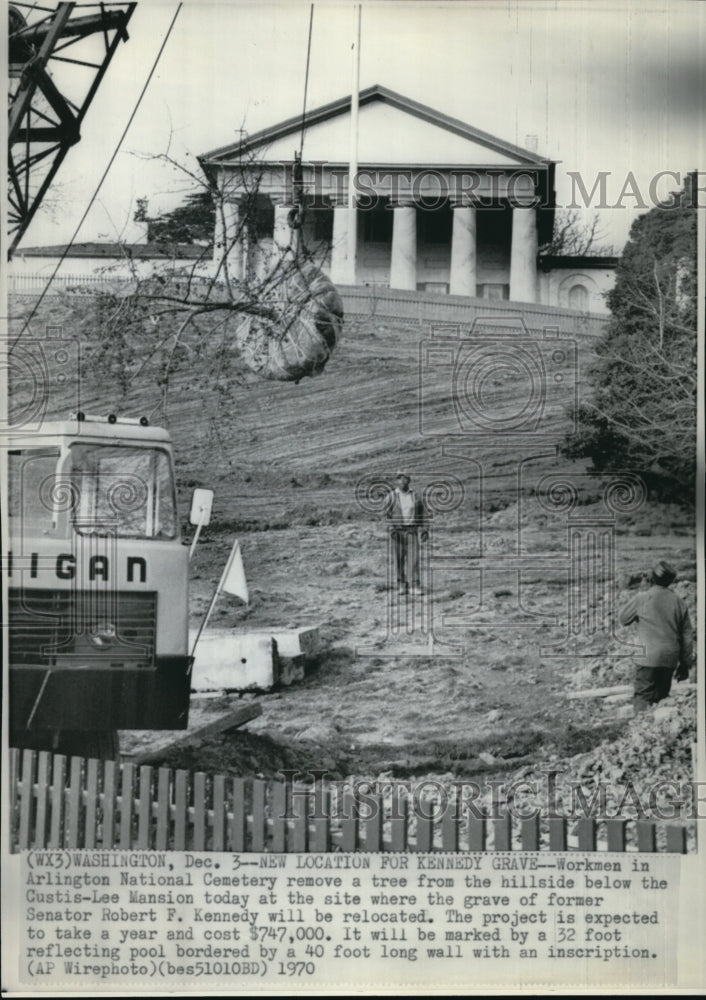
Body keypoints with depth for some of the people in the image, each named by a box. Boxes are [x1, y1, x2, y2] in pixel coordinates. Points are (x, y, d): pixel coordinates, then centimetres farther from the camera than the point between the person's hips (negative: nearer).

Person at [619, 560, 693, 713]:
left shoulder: (641, 598, -7)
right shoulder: (678, 601, 5)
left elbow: (623, 620, 8)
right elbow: (687, 636, 9)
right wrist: (685, 664, 17)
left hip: (648, 657, -4)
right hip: (670, 659, 4)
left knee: (642, 697, -2)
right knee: (661, 697, 16)